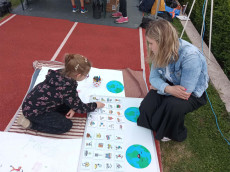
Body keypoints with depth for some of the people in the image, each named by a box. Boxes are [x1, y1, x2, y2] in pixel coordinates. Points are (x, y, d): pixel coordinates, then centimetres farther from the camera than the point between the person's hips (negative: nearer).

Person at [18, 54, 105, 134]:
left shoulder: (61, 73, -10)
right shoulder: (67, 88, -32)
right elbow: (80, 108, -14)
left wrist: (72, 108, -7)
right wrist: (96, 105, -1)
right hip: (33, 110, -8)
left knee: (69, 106, 7)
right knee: (67, 125, -5)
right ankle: (31, 123, -2)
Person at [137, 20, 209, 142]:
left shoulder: (190, 56, -34)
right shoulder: (162, 51, -15)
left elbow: (186, 92, -31)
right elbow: (153, 77, -11)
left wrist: (159, 87, -20)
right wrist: (168, 88, -32)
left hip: (193, 93, -4)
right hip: (170, 85, 5)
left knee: (173, 104, -35)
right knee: (147, 107, -18)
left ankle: (173, 134, -1)